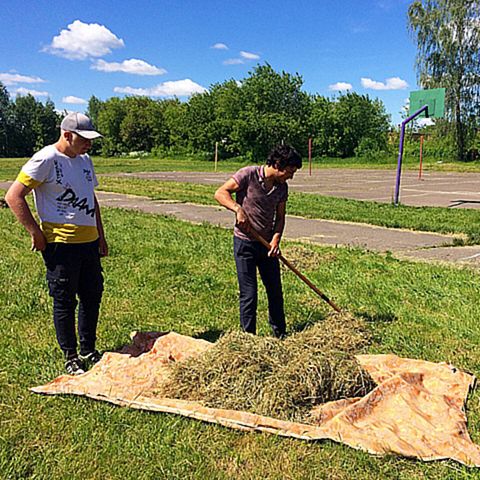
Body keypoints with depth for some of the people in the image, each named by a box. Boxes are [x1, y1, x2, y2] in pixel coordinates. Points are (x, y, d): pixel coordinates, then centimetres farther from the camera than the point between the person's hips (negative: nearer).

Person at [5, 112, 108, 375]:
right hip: (60, 243, -7)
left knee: (92, 296, 13)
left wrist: (100, 235, 19)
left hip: (89, 241, 8)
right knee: (65, 301, 4)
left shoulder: (85, 160, 13)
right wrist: (36, 233, -13)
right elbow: (14, 196, -13)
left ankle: (88, 351, 29)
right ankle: (70, 357, 17)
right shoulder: (46, 160, -11)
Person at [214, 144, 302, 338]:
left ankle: (280, 335, 30)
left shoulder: (282, 187, 3)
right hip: (245, 243, -6)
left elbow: (280, 216, 7)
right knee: (249, 294, -2)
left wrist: (276, 239, -9)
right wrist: (238, 209, -30)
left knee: (275, 291, 13)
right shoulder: (248, 174, -14)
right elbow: (220, 193, -15)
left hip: (267, 243, 6)